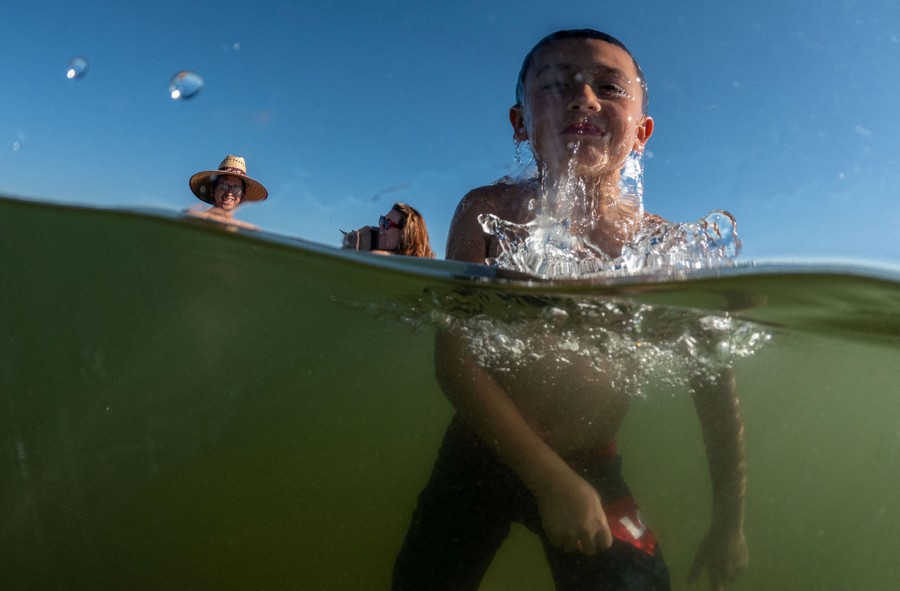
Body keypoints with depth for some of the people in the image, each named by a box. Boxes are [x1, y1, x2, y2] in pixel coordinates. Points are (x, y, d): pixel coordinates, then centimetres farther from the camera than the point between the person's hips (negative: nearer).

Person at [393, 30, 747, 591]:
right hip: (478, 457, 1)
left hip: (596, 471, 0)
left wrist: (730, 522, 5)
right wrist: (550, 478, -19)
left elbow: (716, 388, -2)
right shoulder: (489, 212, -14)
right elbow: (455, 358, -18)